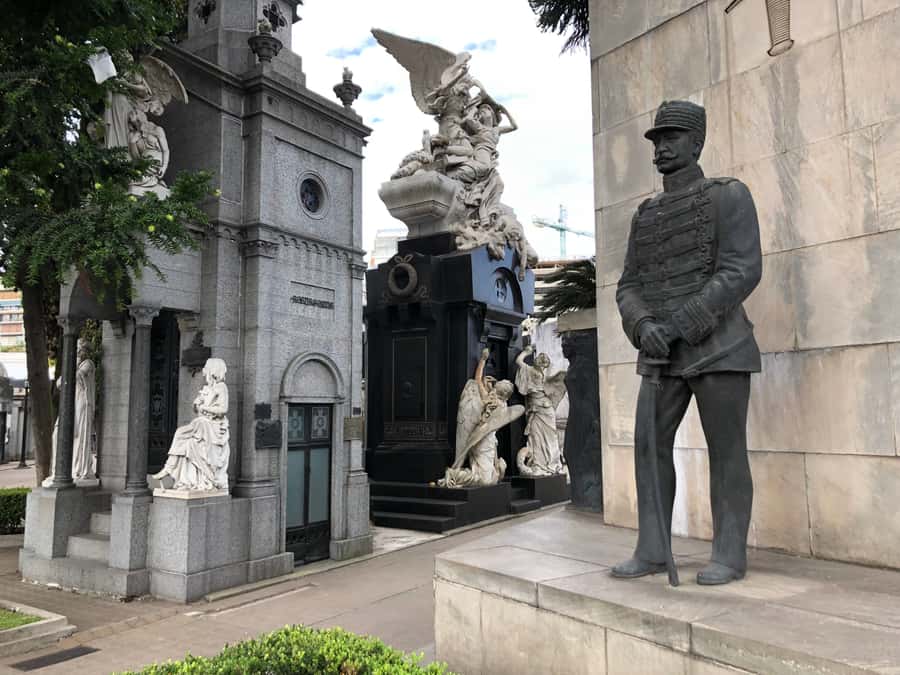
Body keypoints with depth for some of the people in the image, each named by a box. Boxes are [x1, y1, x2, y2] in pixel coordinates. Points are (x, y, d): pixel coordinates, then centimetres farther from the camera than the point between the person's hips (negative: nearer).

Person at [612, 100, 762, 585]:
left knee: (725, 451, -1)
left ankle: (729, 556, 11)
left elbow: (742, 272, -15)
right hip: (663, 358, 6)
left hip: (719, 349, -5)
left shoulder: (729, 195, -2)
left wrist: (677, 326, -22)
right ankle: (652, 551, 10)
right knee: (649, 447, 1)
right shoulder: (645, 217, 16)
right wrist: (645, 327, -14)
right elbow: (629, 289, 9)